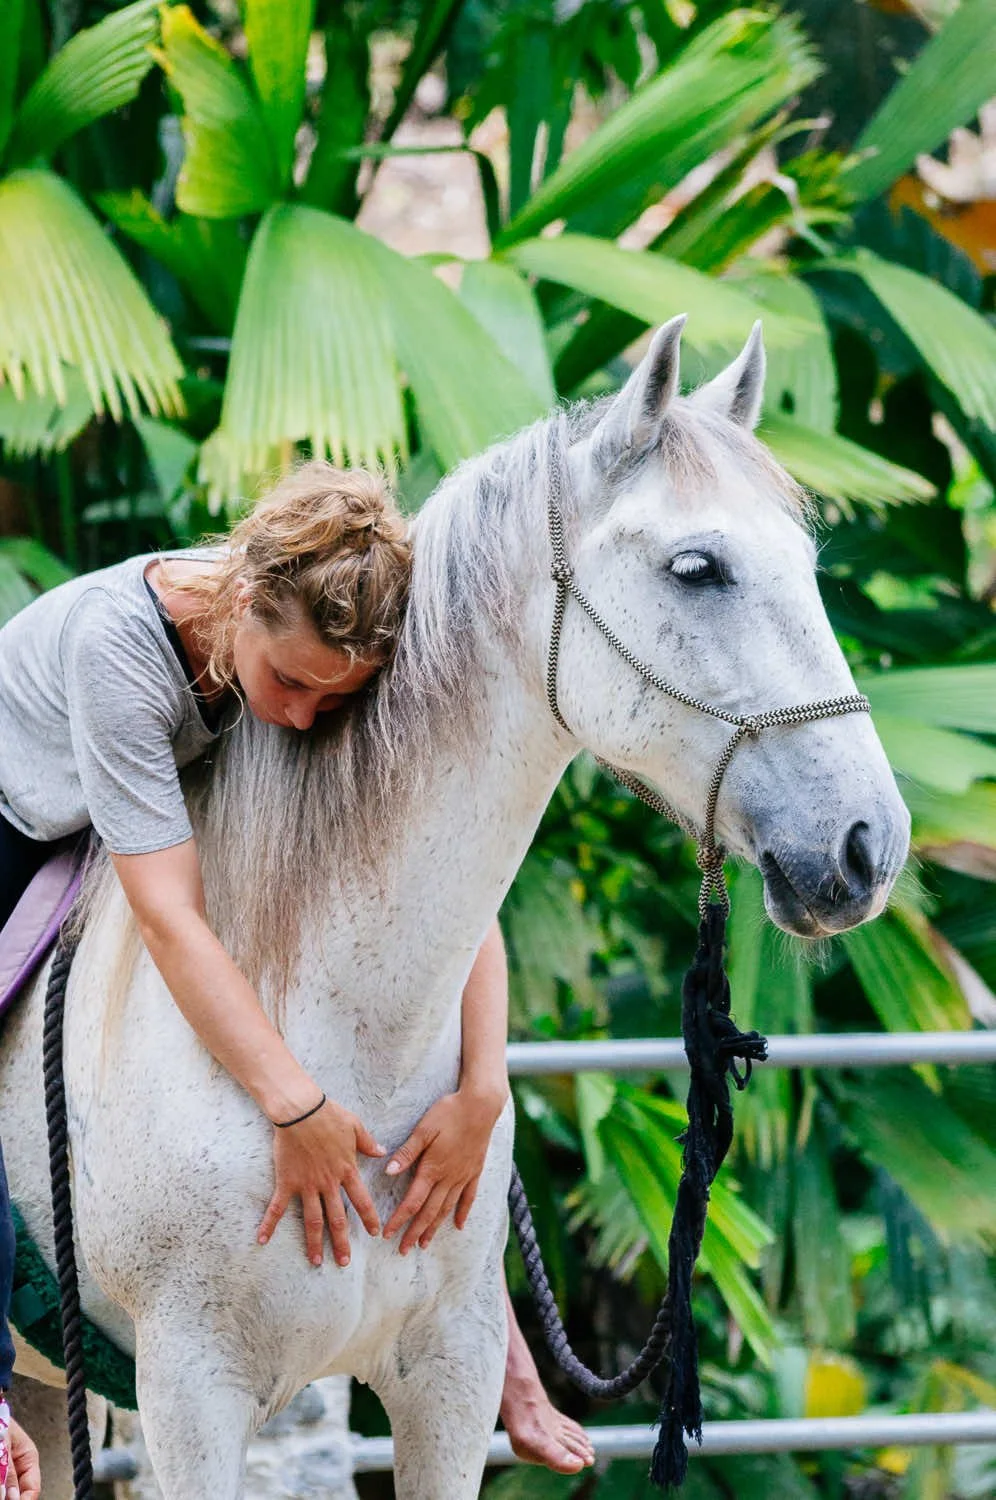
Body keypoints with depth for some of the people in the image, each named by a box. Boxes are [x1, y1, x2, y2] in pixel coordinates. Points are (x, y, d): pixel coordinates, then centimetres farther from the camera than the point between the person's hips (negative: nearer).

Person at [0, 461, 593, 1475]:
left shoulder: (344, 656, -29)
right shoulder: (115, 641, -43)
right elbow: (168, 919, -46)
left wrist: (482, 1094, -40)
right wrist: (296, 1112, -51)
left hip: (201, 813, 4)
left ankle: (496, 1353, 0)